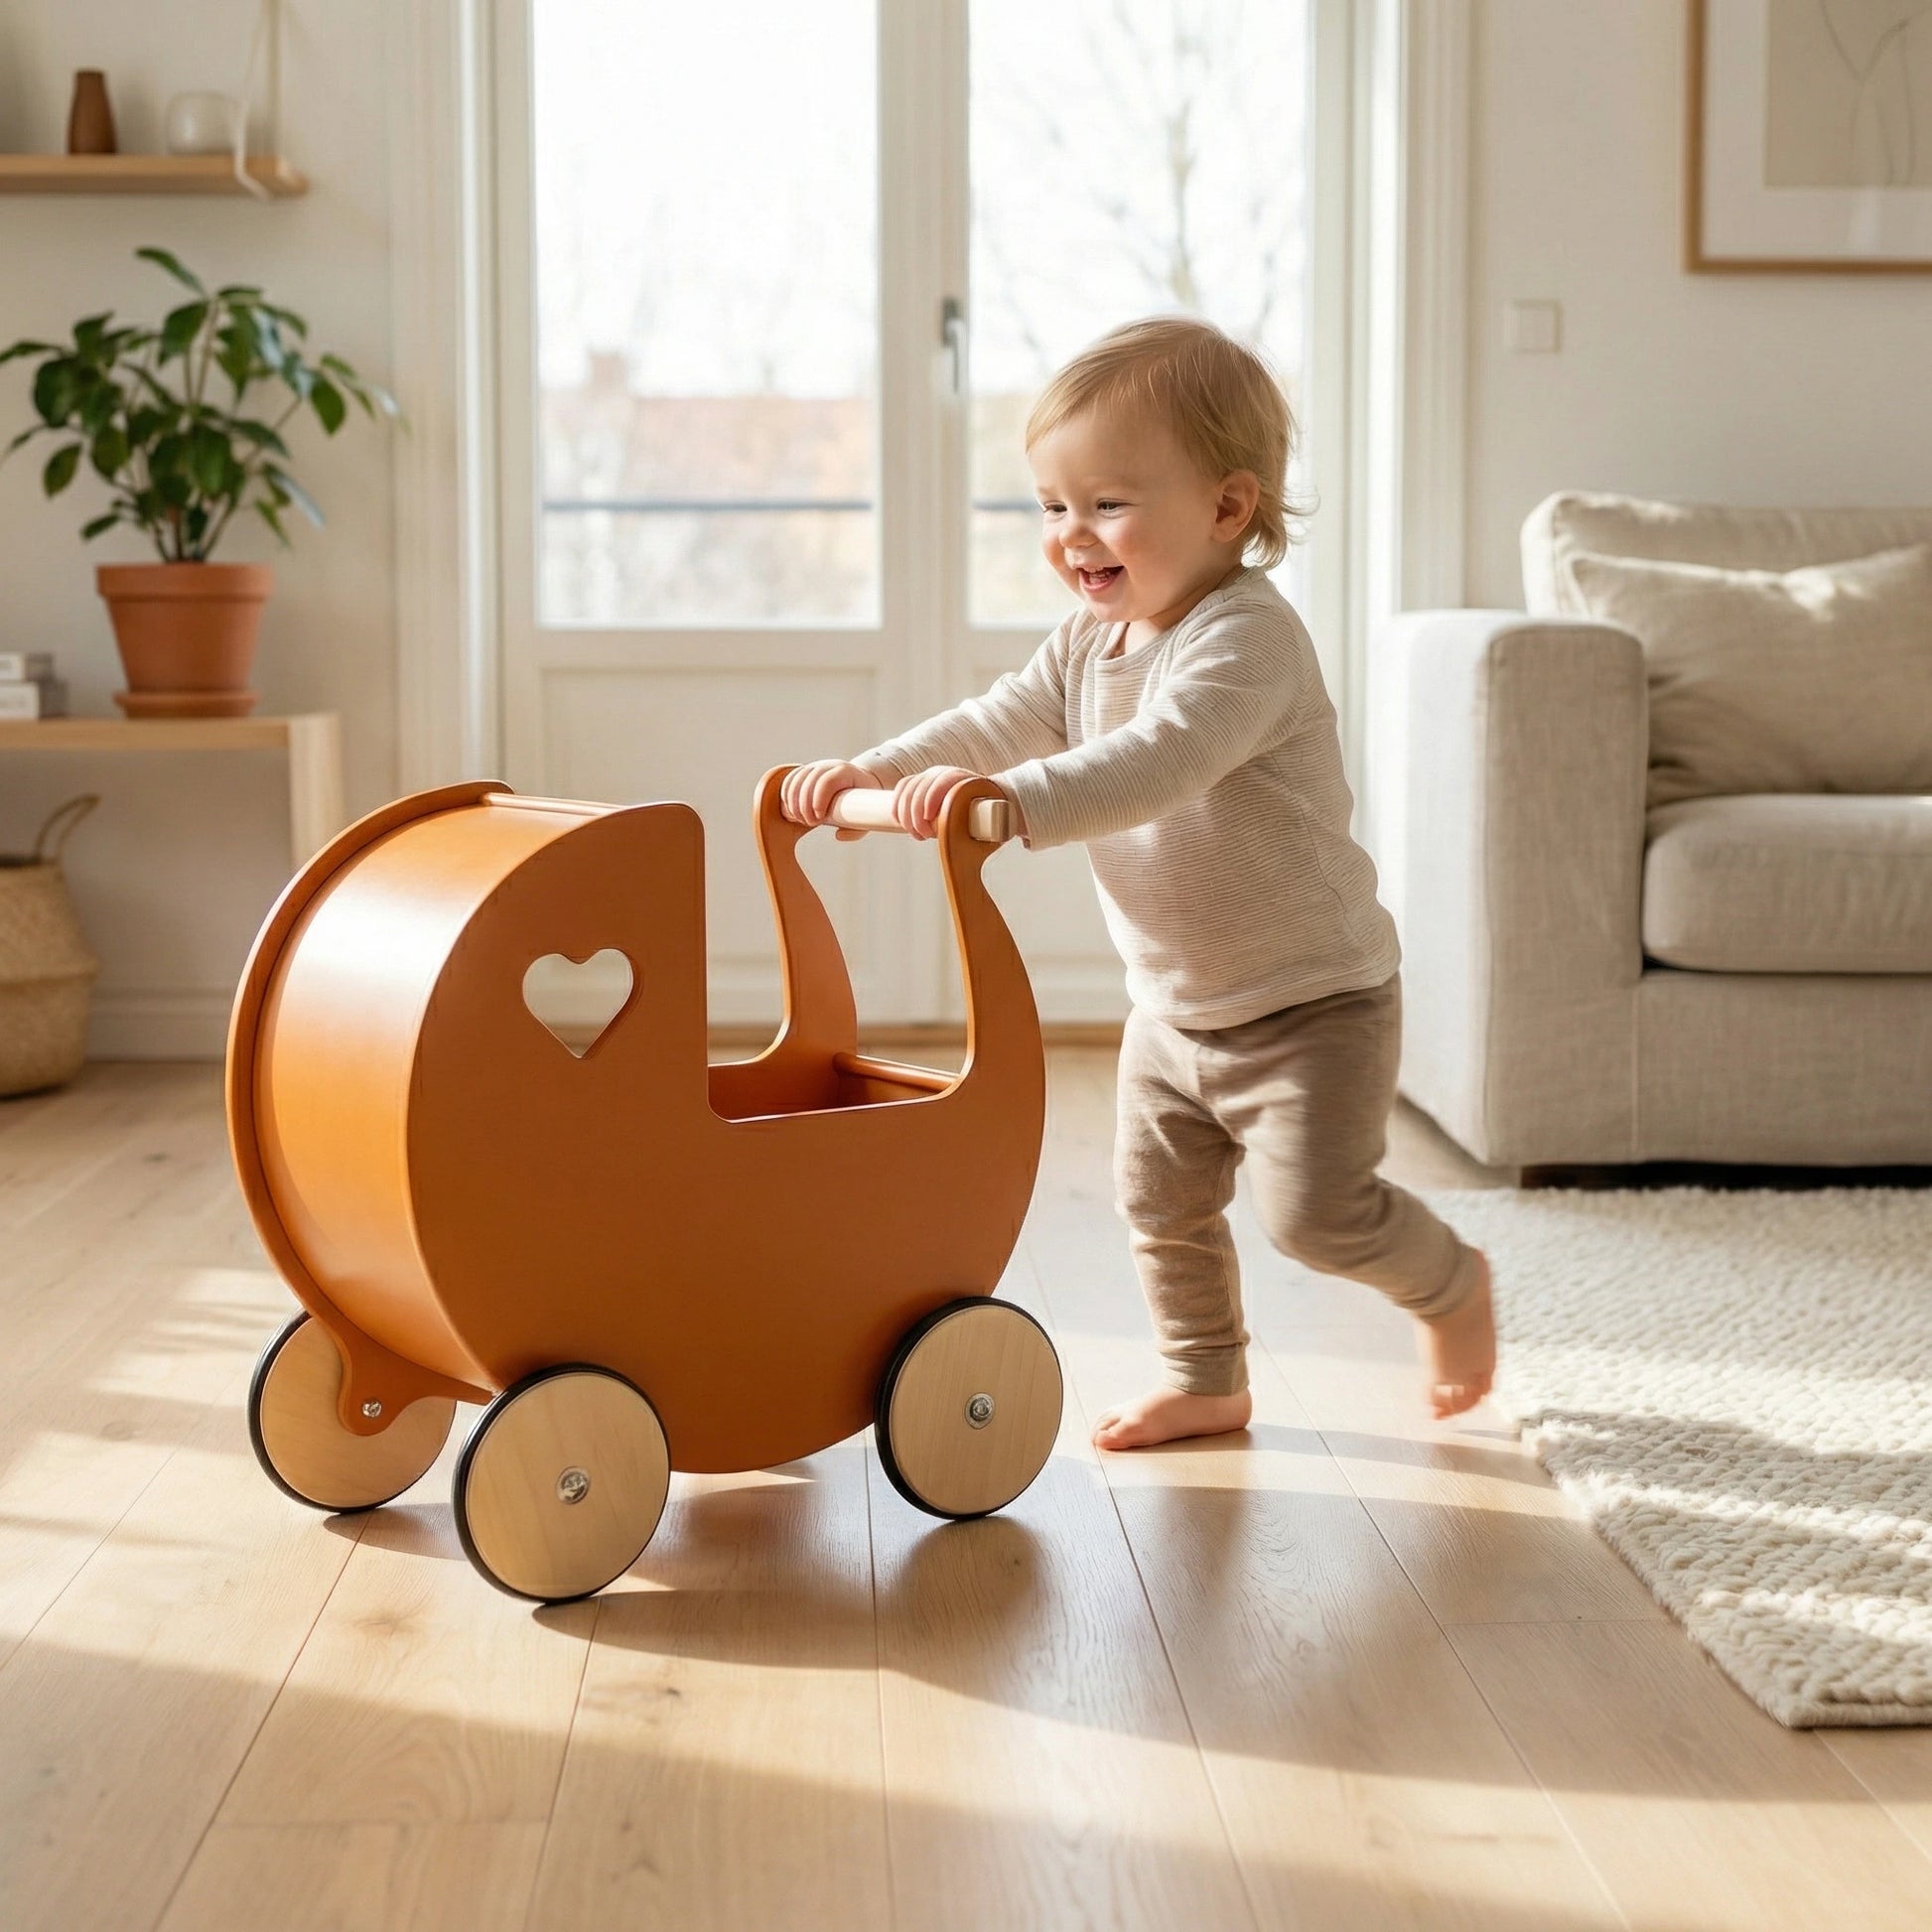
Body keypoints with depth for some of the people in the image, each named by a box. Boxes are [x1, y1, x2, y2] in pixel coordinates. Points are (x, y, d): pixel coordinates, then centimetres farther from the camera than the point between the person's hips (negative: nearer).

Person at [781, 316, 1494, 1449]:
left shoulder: (1246, 638, -26)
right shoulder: (1090, 643, 3)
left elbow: (1157, 764, -41)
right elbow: (1000, 727, 3)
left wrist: (1003, 805, -52)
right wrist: (873, 775, -14)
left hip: (1311, 1000, -8)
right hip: (1175, 1007, 8)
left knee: (1315, 1209, -12)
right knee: (1162, 1204, 14)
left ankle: (1449, 1282, 17)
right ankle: (1206, 1384, 33)